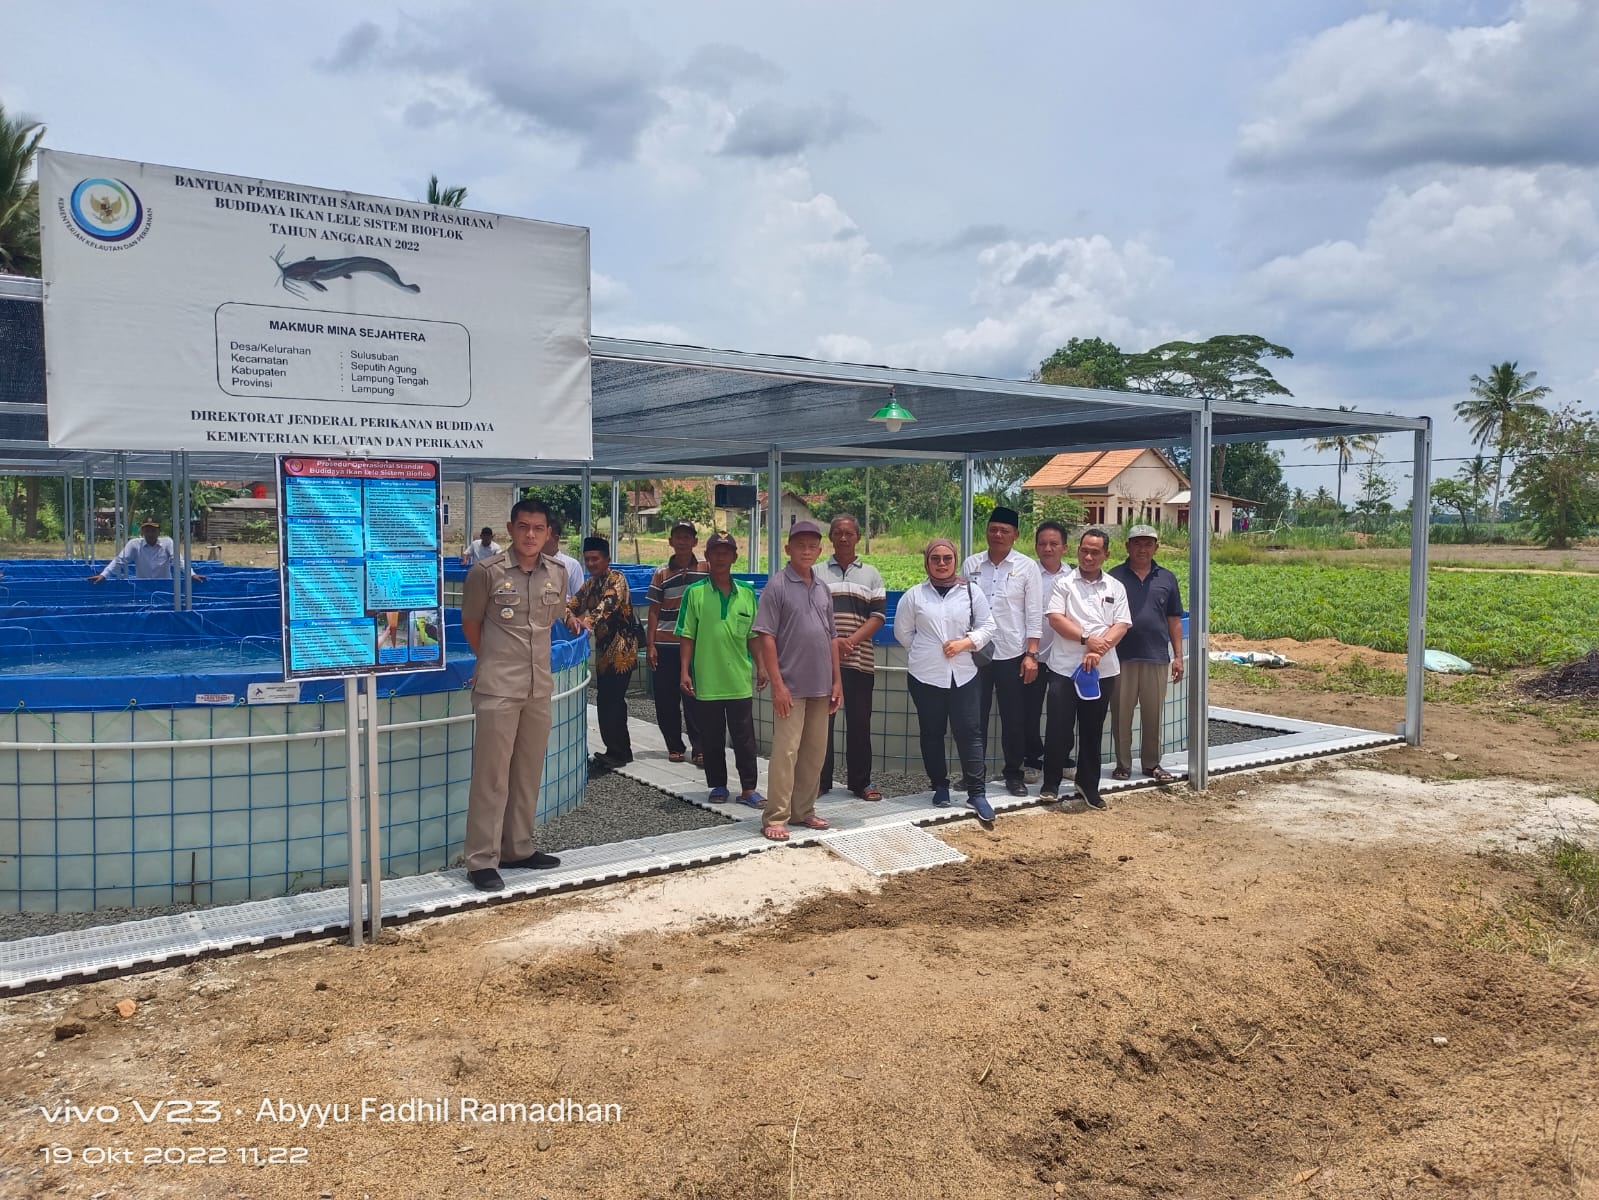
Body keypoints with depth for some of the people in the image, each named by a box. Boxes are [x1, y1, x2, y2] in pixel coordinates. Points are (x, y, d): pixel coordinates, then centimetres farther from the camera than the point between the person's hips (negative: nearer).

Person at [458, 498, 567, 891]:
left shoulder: (558, 573, 3)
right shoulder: (486, 572, -9)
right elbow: (470, 623, 3)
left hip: (540, 686, 5)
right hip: (498, 689, -5)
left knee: (529, 772, 13)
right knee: (492, 775, -3)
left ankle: (518, 848, 26)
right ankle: (482, 860, 4)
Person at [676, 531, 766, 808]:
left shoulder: (746, 592, 5)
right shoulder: (694, 593, -2)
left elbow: (753, 636, 12)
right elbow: (686, 637, -1)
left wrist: (761, 667, 10)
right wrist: (685, 672, -7)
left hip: (740, 680, 1)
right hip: (706, 680, -1)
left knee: (744, 737, 4)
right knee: (712, 738, 9)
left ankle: (748, 789, 11)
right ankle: (718, 786, 22)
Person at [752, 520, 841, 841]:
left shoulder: (823, 588, 12)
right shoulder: (777, 586, -7)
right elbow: (766, 638, -11)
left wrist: (836, 681, 12)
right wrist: (777, 684, -16)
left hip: (821, 686, 6)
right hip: (791, 685, -6)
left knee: (815, 752, 10)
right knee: (785, 752, -5)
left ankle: (804, 811, 21)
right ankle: (775, 818, 1)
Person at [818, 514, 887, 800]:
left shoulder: (871, 574, 10)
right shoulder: (817, 573, 8)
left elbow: (878, 615, 2)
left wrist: (851, 641, -12)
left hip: (859, 659, 1)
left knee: (859, 722, 3)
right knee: (821, 720, 3)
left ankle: (860, 782, 12)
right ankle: (820, 780, 12)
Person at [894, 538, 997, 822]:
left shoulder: (971, 592, 2)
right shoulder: (914, 595, 1)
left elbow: (987, 627, 4)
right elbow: (902, 631, 8)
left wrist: (965, 643, -11)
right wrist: (923, 652, 3)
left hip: (963, 673, 0)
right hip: (925, 674, 0)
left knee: (968, 731, -1)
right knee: (932, 732, 9)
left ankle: (976, 792, 2)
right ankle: (940, 787, 22)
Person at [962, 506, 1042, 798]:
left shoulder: (1027, 567, 0)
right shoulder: (971, 565, 5)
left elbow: (1034, 614, -2)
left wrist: (1031, 655, -7)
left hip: (1012, 653, -1)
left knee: (1014, 718, 7)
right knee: (974, 717, 7)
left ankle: (1014, 774, 20)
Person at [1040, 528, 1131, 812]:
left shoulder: (1116, 588, 8)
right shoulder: (1064, 584, 1)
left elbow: (1121, 625, 0)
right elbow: (1055, 618, -9)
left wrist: (1098, 650, -16)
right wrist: (1087, 639, -20)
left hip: (1102, 670, 2)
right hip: (1065, 668, -2)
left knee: (1093, 731, 11)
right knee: (1058, 728, 0)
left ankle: (1088, 783, 23)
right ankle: (1051, 783, 14)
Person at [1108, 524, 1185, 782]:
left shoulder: (1167, 578, 9)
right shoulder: (1114, 576, 2)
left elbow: (1174, 620, 11)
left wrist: (1178, 656, 7)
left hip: (1157, 657, 2)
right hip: (1121, 657, -1)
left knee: (1153, 713, 8)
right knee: (1121, 713, 4)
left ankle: (1152, 763, 20)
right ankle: (1123, 764, 15)